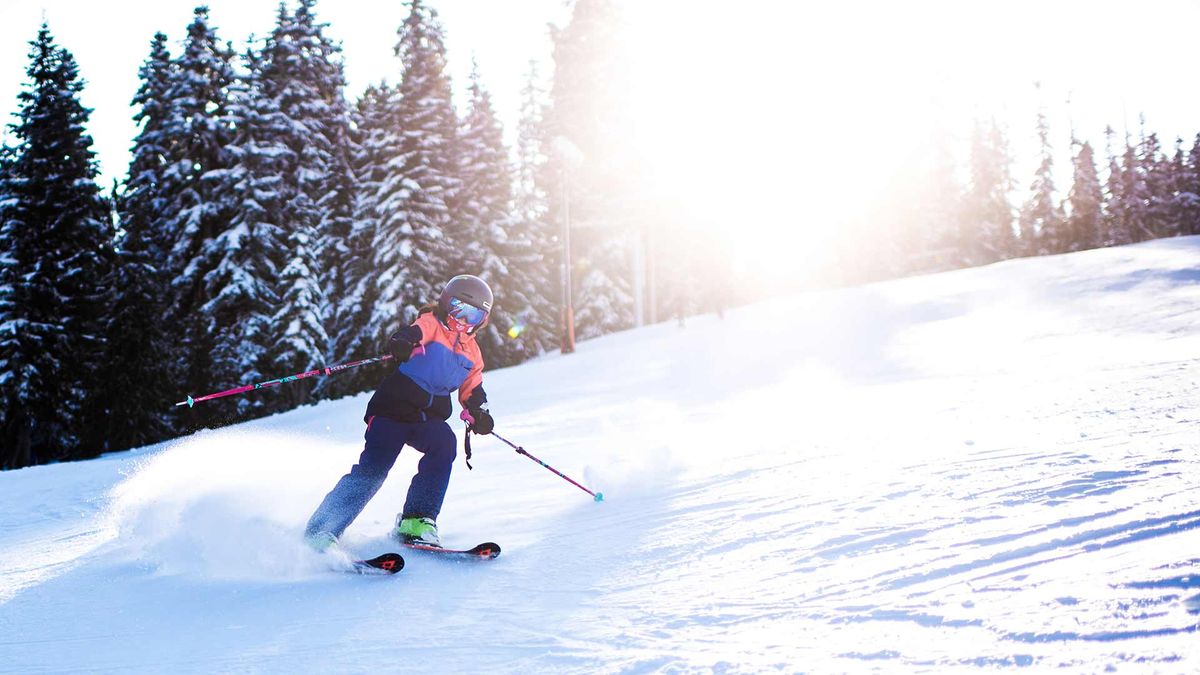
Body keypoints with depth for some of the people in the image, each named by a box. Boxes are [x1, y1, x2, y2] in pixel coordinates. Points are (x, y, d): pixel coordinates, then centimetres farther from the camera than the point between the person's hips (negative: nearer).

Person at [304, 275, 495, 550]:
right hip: (394, 407, -5)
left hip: (430, 417, 5)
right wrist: (403, 342, -45)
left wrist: (479, 413, 2)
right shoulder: (431, 323, 1)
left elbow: (472, 391, 23)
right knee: (371, 470, -17)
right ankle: (319, 535, -14)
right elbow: (415, 331, -21)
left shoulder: (472, 353, 19)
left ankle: (416, 521, -23)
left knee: (444, 444, -27)